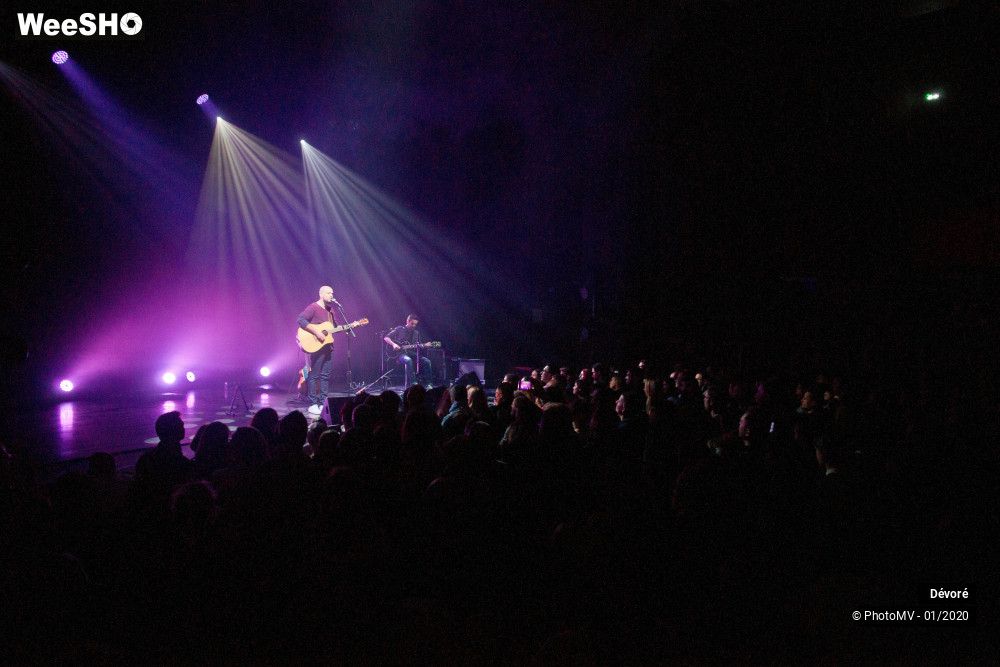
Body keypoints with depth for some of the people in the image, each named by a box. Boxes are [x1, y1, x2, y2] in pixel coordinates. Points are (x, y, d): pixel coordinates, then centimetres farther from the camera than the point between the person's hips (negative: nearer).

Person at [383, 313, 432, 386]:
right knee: (408, 360, -39)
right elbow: (386, 337, 1)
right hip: (400, 354, -5)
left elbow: (418, 347, 17)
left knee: (427, 361, -19)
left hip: (412, 353, 5)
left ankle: (427, 383, -13)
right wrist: (393, 344, -16)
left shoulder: (416, 333, 16)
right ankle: (413, 383, -38)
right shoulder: (399, 329, 3)